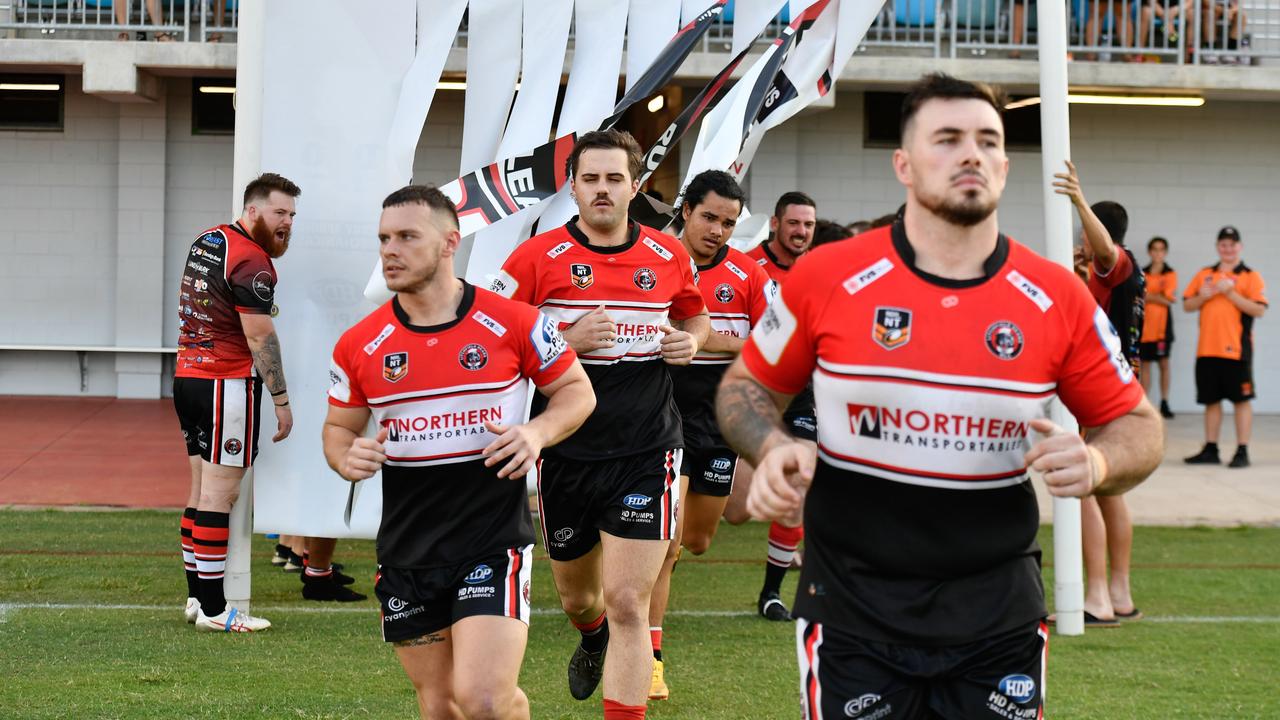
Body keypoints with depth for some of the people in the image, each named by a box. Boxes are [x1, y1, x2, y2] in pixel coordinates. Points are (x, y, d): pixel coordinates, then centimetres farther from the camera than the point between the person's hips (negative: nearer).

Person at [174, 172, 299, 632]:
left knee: (202, 490, 14)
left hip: (187, 375, 9)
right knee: (218, 494, -7)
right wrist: (281, 399, -11)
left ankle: (197, 596, 19)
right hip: (227, 384, -9)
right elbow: (260, 338, -16)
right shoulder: (252, 261, -14)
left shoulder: (206, 242, 14)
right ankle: (213, 610, -5)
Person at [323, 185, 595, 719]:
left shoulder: (513, 323, -5)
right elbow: (339, 428, 14)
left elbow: (577, 389, 6)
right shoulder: (358, 345, 2)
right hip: (405, 552, 4)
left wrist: (538, 433, -14)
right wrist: (346, 458, -9)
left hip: (494, 542, -4)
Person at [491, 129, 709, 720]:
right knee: (576, 596, 20)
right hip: (566, 453, 1)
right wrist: (568, 340, -18)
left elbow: (695, 316, 23)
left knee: (628, 604, -11)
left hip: (646, 454, -1)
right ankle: (593, 639, 57)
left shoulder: (669, 256, 3)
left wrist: (691, 340, -1)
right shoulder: (537, 258, -4)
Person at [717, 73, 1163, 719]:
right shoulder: (824, 278, -4)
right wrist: (773, 448, -11)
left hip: (1000, 619, 1)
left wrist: (1096, 462, -15)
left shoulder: (1059, 298, -2)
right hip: (850, 612, -1)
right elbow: (747, 386, 9)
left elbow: (1136, 425, 7)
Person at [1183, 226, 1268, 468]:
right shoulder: (1204, 274, 14)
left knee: (1242, 400, -3)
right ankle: (1210, 450, 16)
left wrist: (1231, 293, -17)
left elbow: (1259, 309, -10)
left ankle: (1242, 451, 0)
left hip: (1236, 350, -5)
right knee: (1211, 400, 9)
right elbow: (1187, 305, 14)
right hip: (1207, 349, 5)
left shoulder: (1251, 276, 1)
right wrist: (1203, 296, -6)